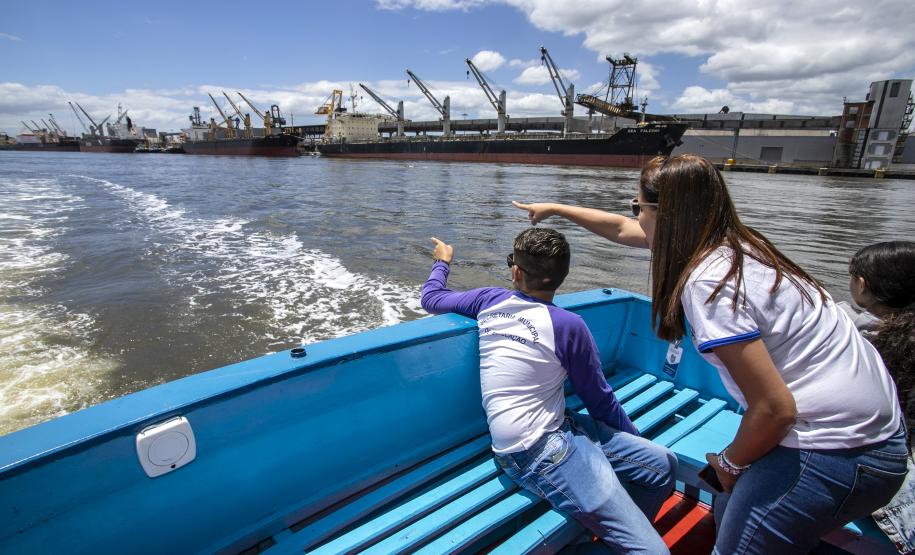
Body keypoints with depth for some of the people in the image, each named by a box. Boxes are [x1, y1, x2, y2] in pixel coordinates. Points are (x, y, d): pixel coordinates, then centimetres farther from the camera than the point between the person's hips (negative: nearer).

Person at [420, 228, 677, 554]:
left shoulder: (488, 301, 1)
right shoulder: (568, 326, -13)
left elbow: (431, 298, 17)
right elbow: (599, 400, 0)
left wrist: (442, 262, 36)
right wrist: (635, 437, 18)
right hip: (538, 452, -7)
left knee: (664, 465, 10)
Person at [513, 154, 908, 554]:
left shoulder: (708, 282, -25)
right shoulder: (729, 241, 2)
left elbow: (775, 408, -25)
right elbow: (622, 230, 14)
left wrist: (731, 463, -6)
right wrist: (555, 208, 24)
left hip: (836, 452, -8)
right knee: (730, 512, 20)